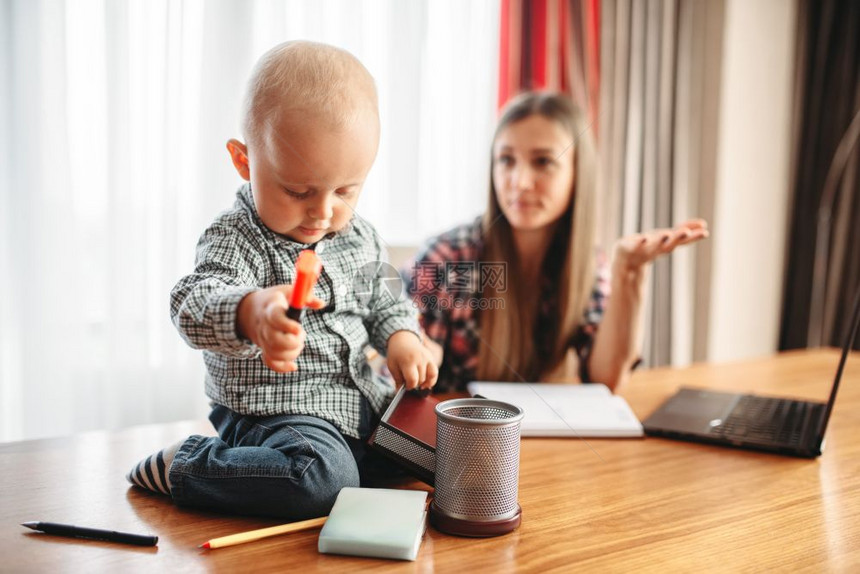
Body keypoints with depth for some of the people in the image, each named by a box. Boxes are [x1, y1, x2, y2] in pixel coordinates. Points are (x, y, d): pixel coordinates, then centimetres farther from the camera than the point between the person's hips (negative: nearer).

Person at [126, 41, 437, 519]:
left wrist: (402, 336, -3)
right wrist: (251, 312, -58)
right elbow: (196, 305, -35)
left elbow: (385, 299, 19)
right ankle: (182, 466, -8)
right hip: (275, 414, -7)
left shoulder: (359, 236, 5)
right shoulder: (236, 239, -17)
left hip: (361, 400, 7)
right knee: (323, 480, -32)